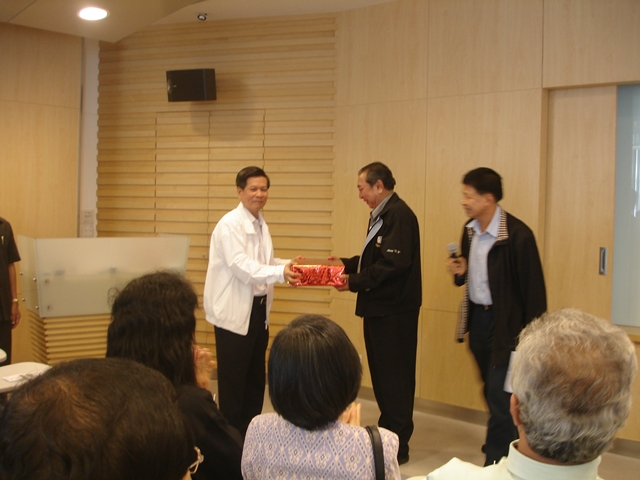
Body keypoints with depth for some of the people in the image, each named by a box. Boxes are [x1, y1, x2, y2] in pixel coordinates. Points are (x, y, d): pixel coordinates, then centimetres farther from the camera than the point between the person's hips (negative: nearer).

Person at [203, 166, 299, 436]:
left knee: (256, 378, 14)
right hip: (235, 312, -8)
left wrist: (288, 265, -5)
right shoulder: (230, 224, -14)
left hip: (259, 309, 8)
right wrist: (280, 273, -36)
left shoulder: (262, 225, 12)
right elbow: (241, 265, -25)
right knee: (233, 380, 0)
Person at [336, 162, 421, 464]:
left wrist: (354, 282, -19)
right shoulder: (382, 214, 14)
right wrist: (346, 264, 7)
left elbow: (393, 264, -25)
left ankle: (398, 446, 10)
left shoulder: (399, 215, -18)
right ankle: (387, 433, 29)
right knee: (381, 373, 17)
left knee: (394, 377, -1)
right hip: (380, 308, 10)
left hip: (394, 311, -10)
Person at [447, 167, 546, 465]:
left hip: (505, 322, -7)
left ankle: (496, 463, 7)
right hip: (477, 317, 8)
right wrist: (460, 271, -7)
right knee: (492, 391, 19)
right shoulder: (470, 229, 3)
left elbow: (533, 287, -17)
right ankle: (505, 445, 38)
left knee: (500, 395, -4)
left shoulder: (517, 235, -21)